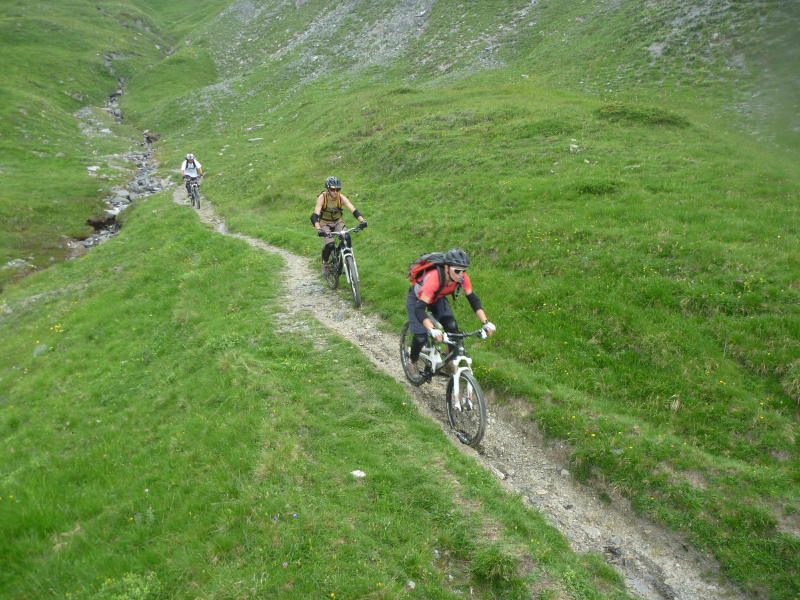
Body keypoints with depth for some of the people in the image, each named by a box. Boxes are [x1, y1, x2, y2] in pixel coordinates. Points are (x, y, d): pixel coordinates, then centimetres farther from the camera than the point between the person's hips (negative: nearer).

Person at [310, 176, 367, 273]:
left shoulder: (341, 197, -19)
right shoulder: (322, 197, -24)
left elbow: (353, 210, -30)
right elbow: (315, 215, -33)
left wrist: (362, 221, -48)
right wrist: (318, 229, -50)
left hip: (338, 222, 2)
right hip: (325, 223, -2)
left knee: (347, 238, -26)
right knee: (330, 245, -23)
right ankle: (324, 263, 6)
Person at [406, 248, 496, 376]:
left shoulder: (462, 277, -28)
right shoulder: (434, 278, -44)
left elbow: (474, 299, -20)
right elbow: (419, 309, -47)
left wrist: (486, 322, -32)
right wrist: (432, 330, -61)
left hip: (437, 298, 5)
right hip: (417, 298, -4)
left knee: (452, 326, -17)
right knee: (421, 336, -14)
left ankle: (450, 362, 4)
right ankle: (412, 362, 17)